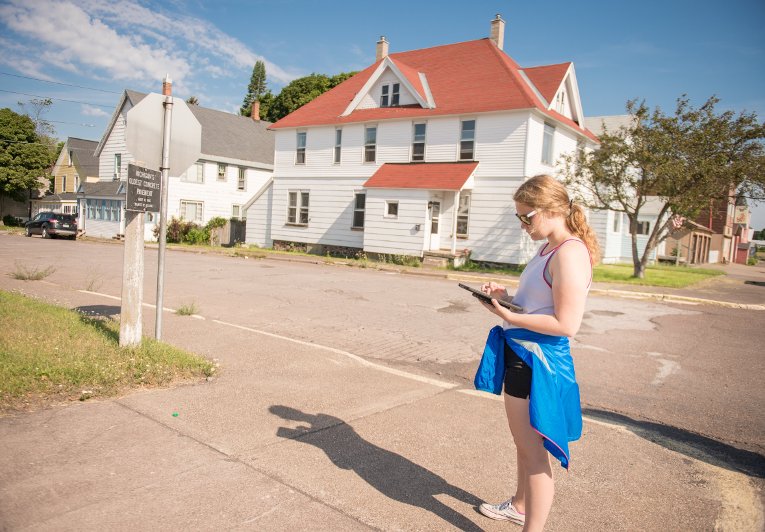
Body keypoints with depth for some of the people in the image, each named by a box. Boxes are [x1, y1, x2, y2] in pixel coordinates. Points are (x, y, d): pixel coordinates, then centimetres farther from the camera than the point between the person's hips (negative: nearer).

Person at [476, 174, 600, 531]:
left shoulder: (570, 254, -20)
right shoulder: (549, 249, 11)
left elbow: (566, 324, -24)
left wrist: (510, 317, -23)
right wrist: (506, 296, 5)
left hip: (538, 361, -10)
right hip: (521, 354, 10)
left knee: (533, 452, 2)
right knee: (523, 442, 25)